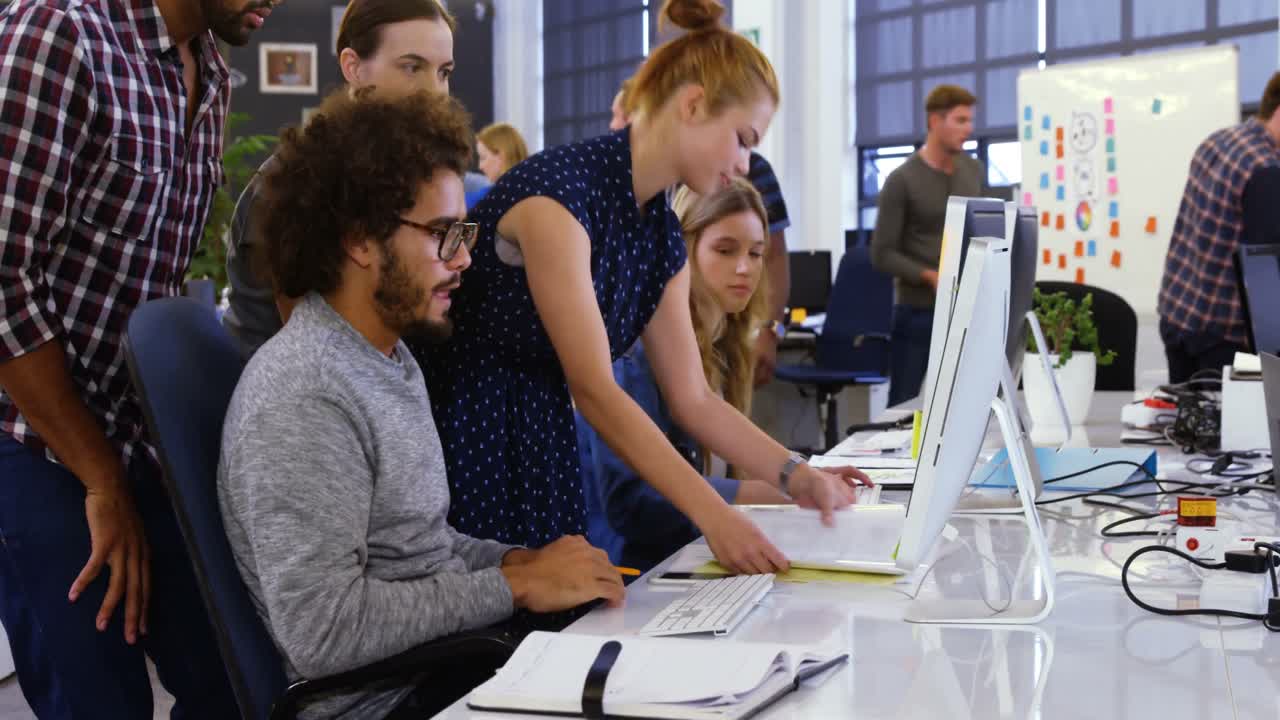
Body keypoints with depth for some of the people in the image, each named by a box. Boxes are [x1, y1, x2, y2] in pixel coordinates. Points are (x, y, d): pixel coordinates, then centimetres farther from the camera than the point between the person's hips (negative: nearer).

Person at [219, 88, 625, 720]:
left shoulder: (391, 357, 12)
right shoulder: (300, 399, -19)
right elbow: (319, 630, -25)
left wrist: (513, 561, 2)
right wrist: (517, 588, -19)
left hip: (445, 662, 9)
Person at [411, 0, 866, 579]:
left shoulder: (663, 239, 6)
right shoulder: (554, 192, -20)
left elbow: (692, 399, 8)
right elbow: (593, 388, -24)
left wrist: (797, 476, -4)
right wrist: (713, 515, -28)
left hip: (540, 450, 8)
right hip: (455, 439, -8)